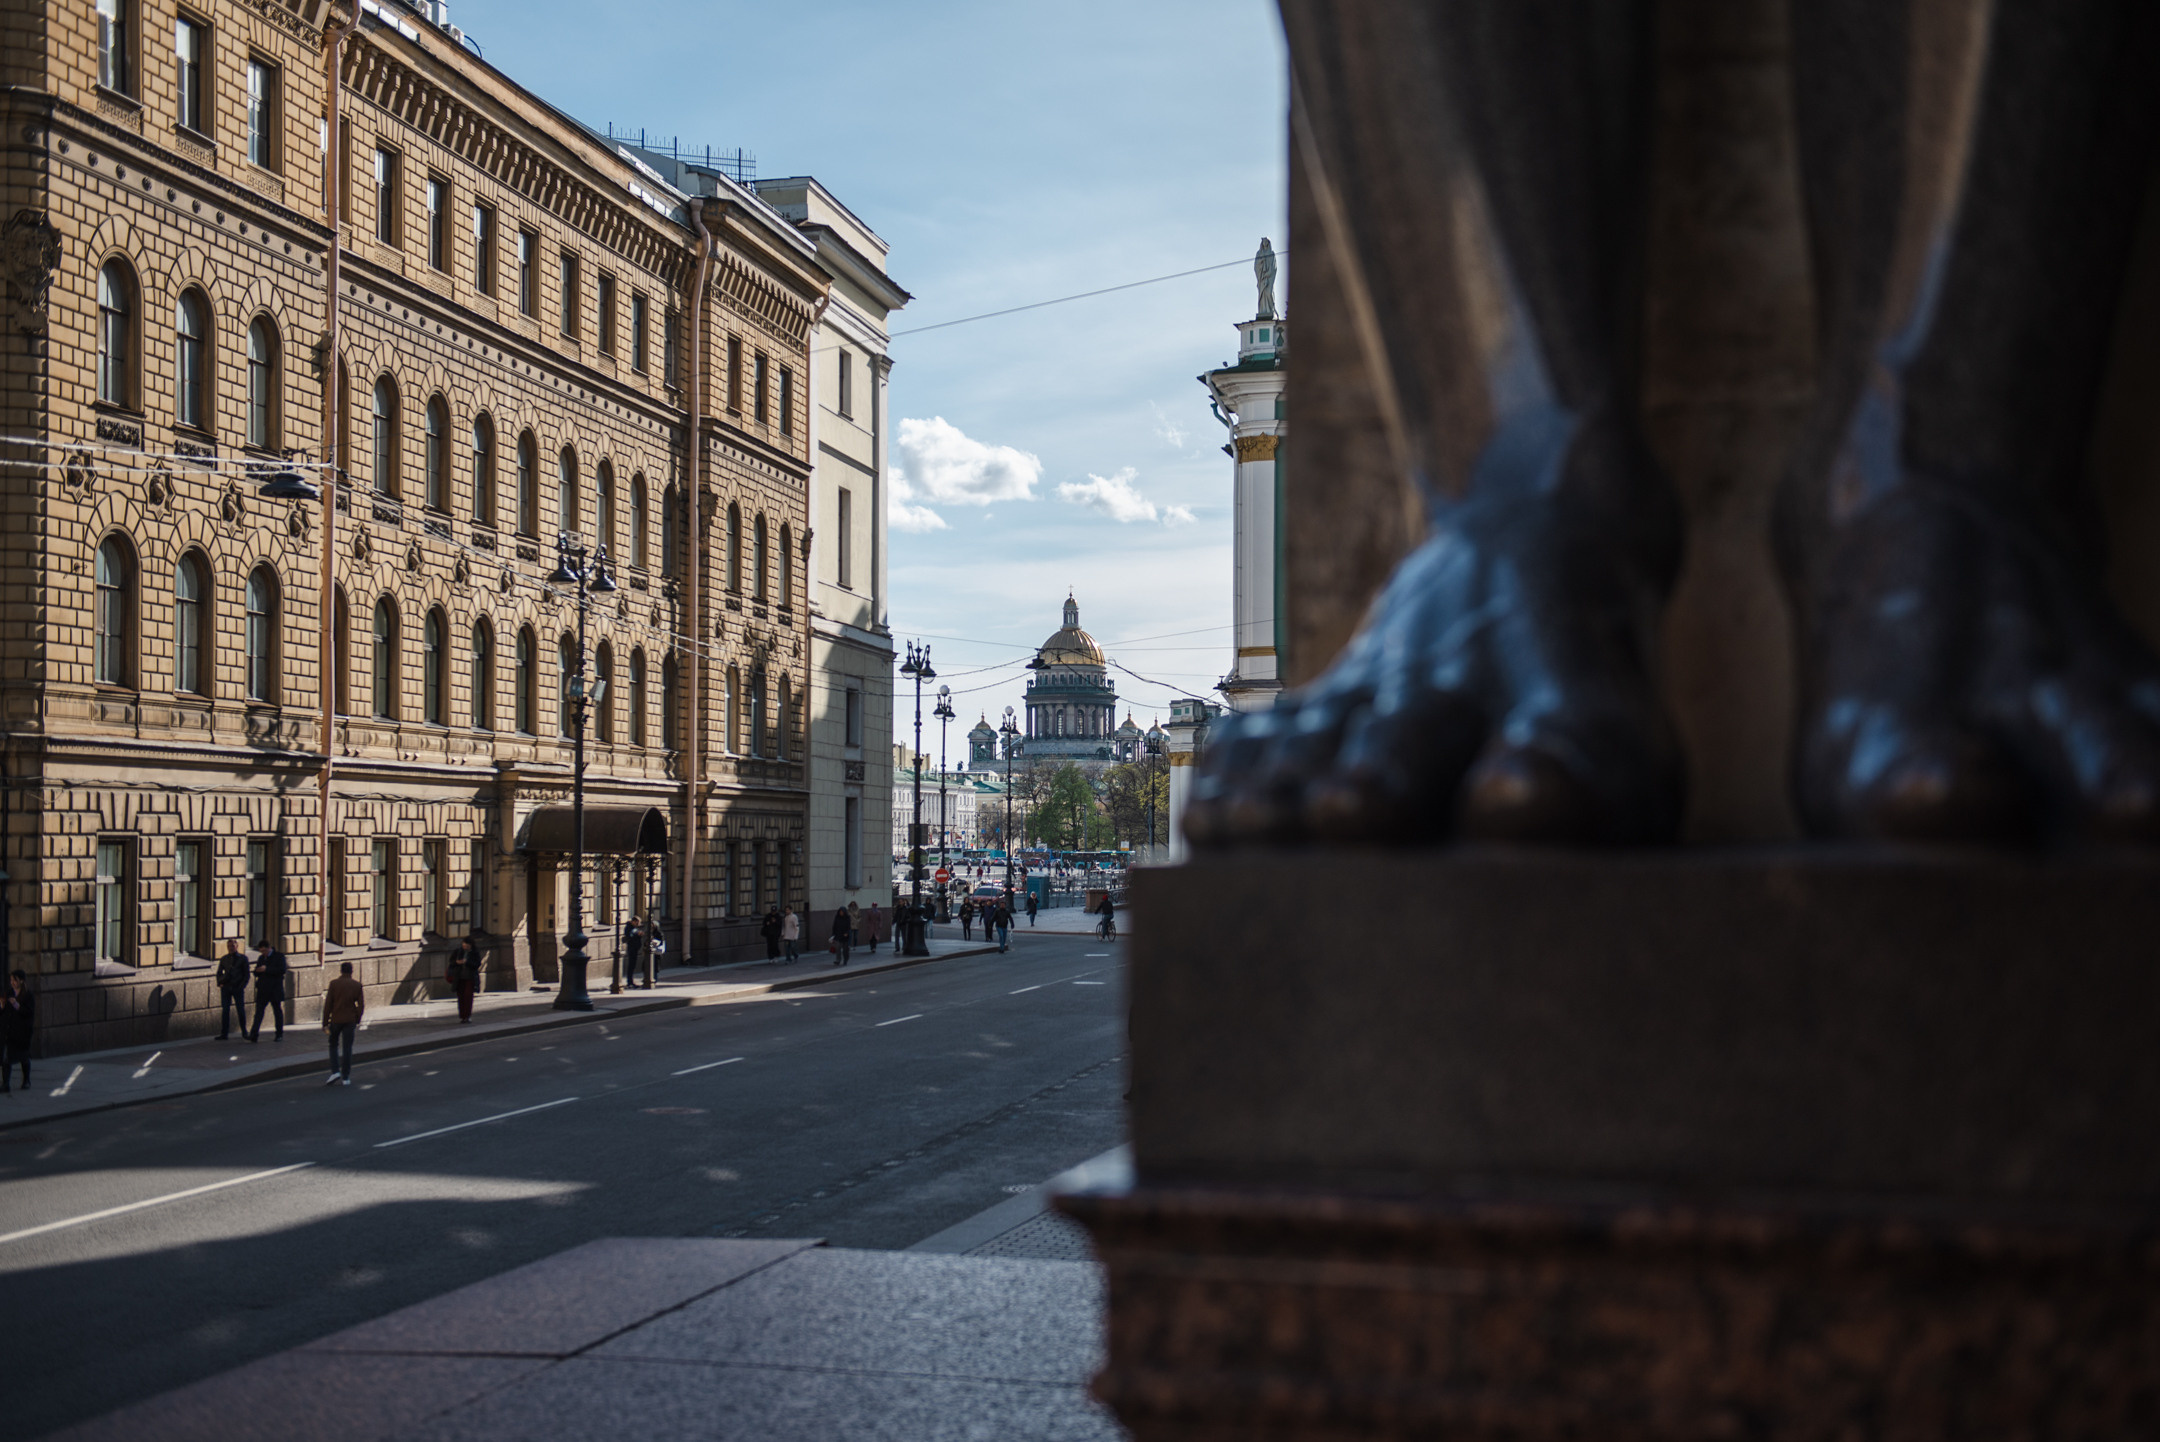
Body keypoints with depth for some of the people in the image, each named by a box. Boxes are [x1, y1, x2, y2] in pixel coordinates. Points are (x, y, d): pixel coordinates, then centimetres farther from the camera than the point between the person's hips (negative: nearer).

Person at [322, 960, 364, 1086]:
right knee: (347, 1048, 5)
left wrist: (325, 1022, 0)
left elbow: (328, 1005, -5)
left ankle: (335, 1071, -3)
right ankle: (346, 1077, 6)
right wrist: (357, 1021, 14)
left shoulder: (334, 984, -4)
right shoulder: (357, 985, 2)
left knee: (333, 1045, 13)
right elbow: (361, 1005, 2)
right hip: (350, 1020, 1)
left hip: (336, 1019, -1)